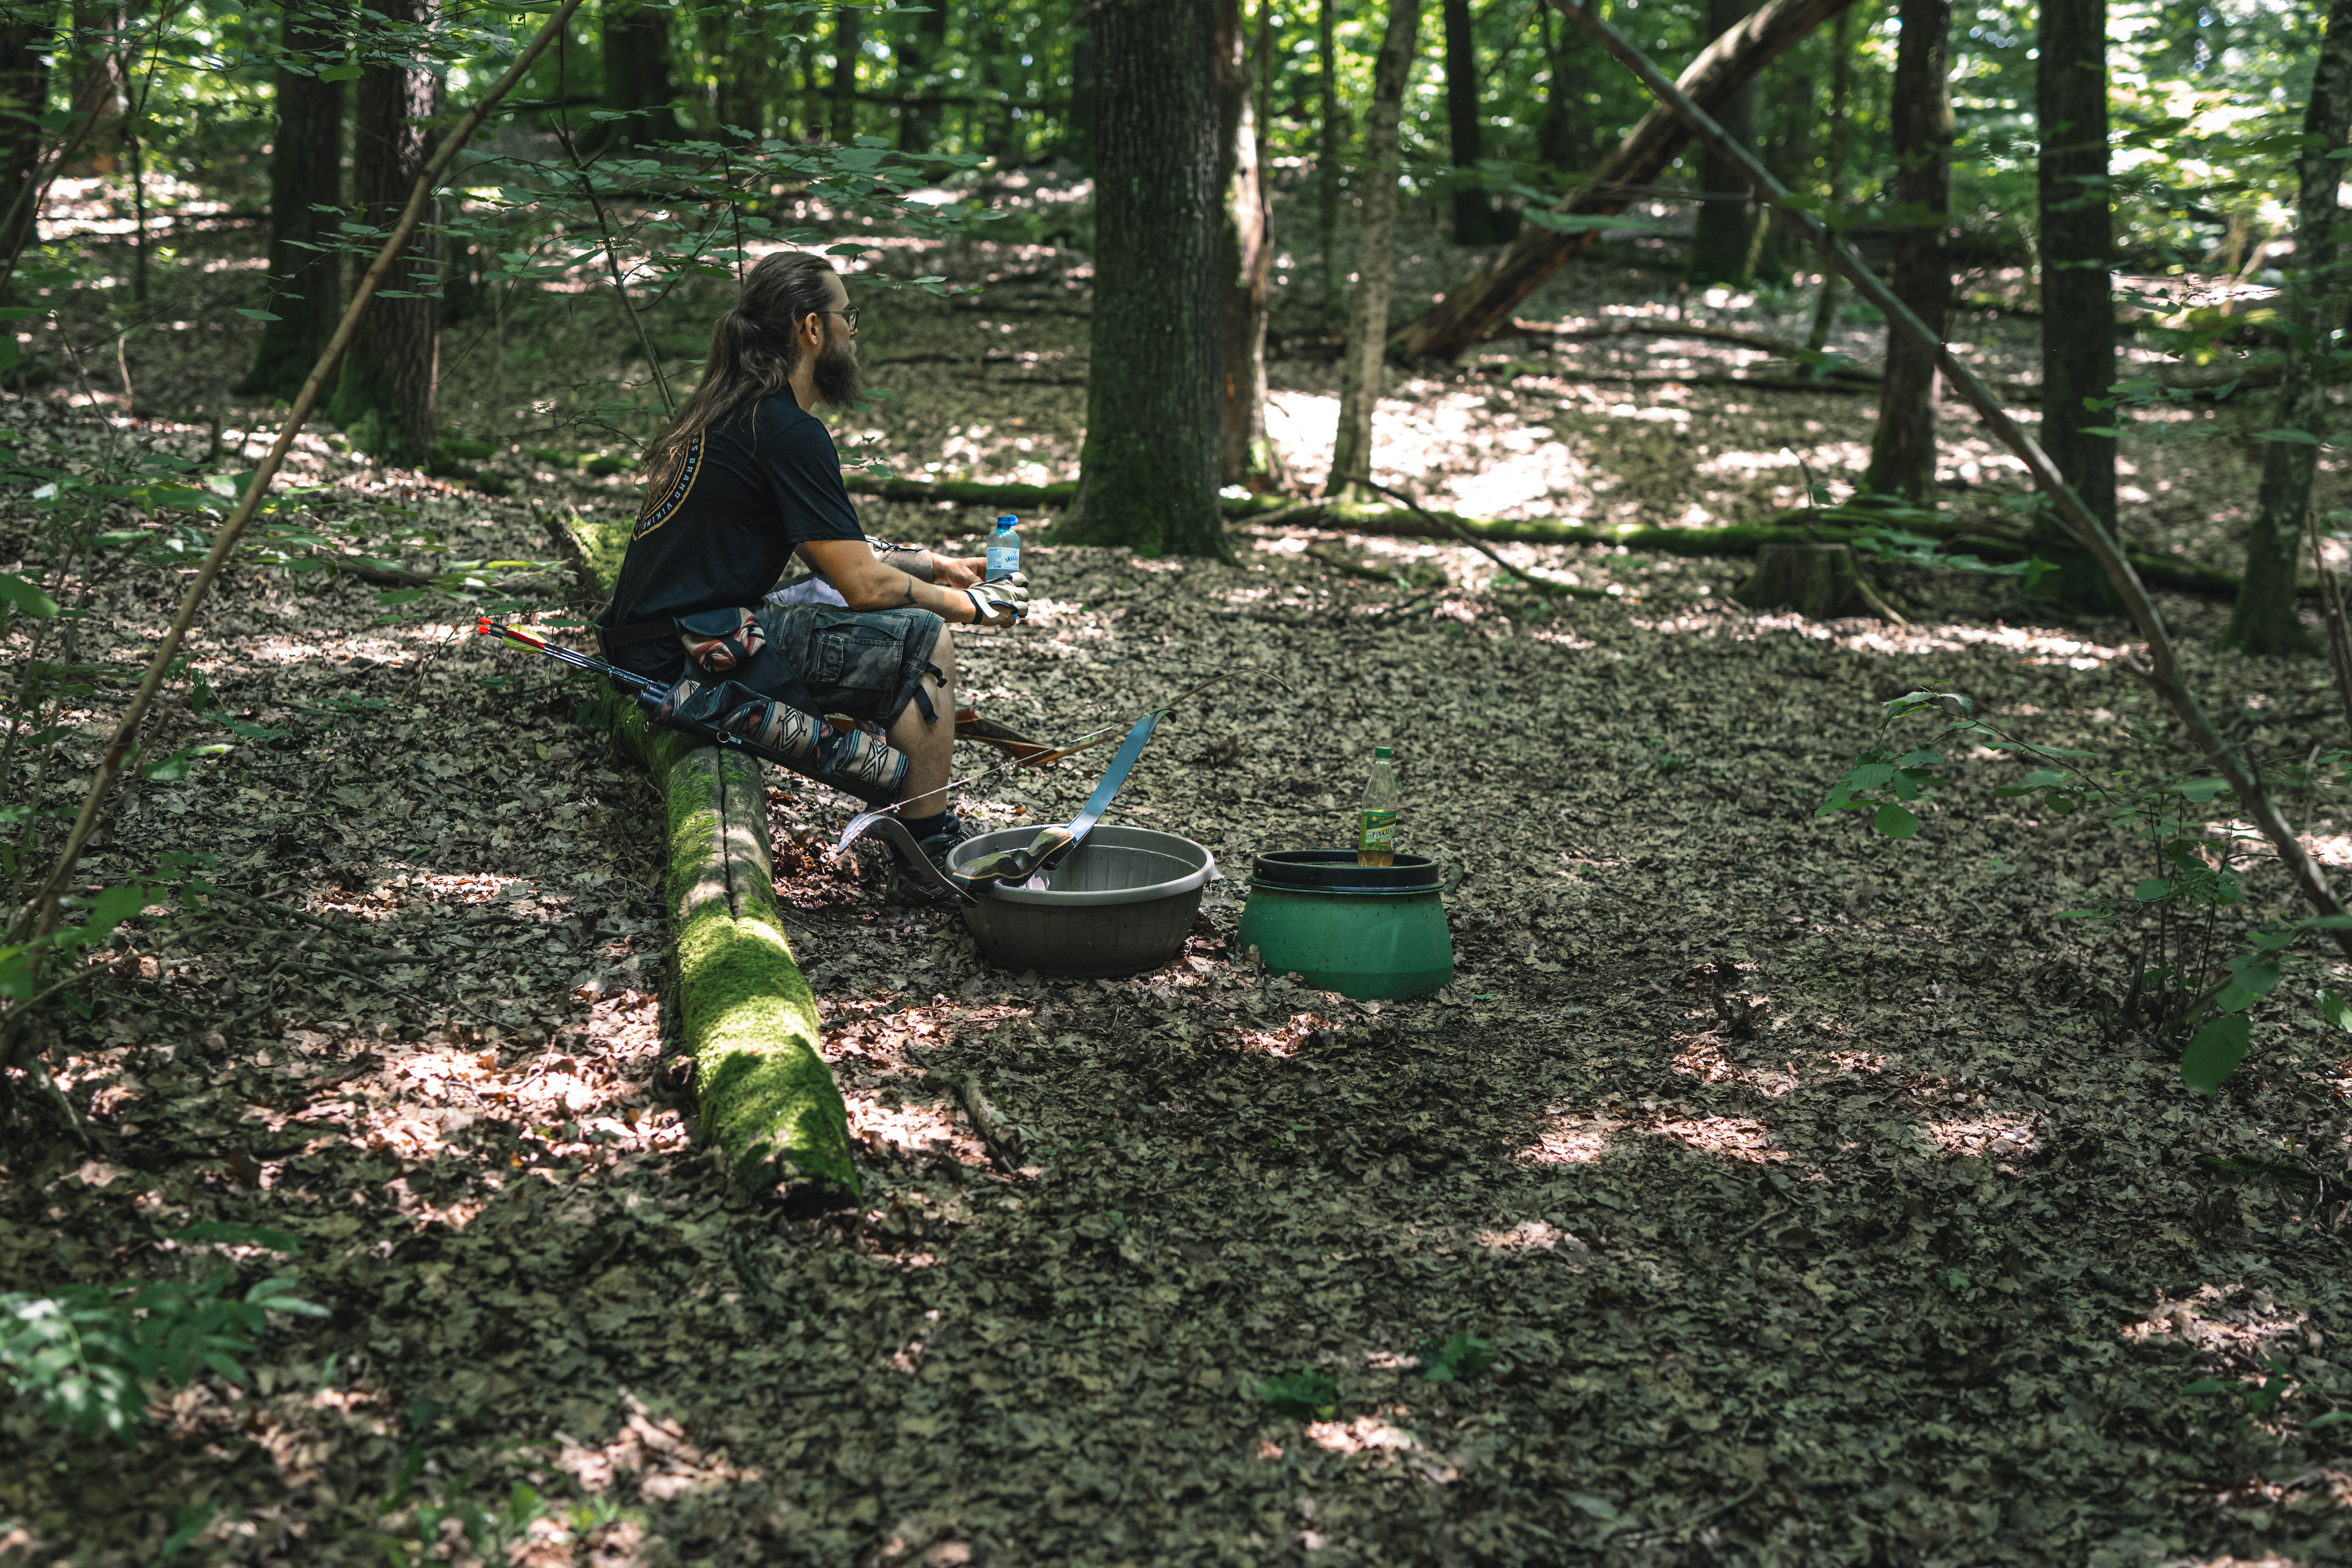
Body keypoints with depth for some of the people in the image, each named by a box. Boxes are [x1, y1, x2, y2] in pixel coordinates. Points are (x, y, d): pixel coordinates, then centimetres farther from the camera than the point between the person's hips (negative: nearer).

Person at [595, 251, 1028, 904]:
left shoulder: (726, 411, 15)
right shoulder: (786, 430, -14)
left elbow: (833, 549, 25)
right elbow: (864, 584, -14)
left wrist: (938, 566, 23)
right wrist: (973, 606, 1)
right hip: (692, 658, -10)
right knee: (924, 640, -5)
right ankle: (931, 861, 0)